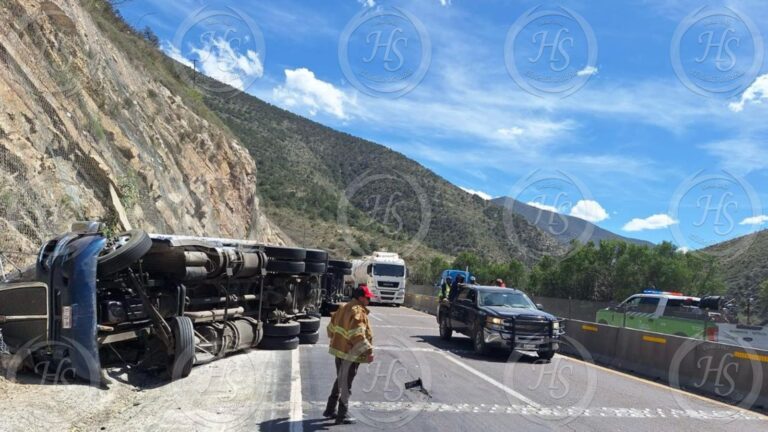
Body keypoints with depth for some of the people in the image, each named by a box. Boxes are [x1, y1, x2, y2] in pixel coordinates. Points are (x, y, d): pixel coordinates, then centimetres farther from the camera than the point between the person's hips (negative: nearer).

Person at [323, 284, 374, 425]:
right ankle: (343, 415, 8)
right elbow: (357, 334, -28)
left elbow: (331, 326, 17)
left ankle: (330, 409, 29)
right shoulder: (358, 311, -18)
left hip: (339, 350, 9)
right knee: (346, 384, 0)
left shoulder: (343, 307, 10)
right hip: (350, 353, -9)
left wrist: (334, 341, 31)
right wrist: (368, 351, -28)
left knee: (340, 380, 22)